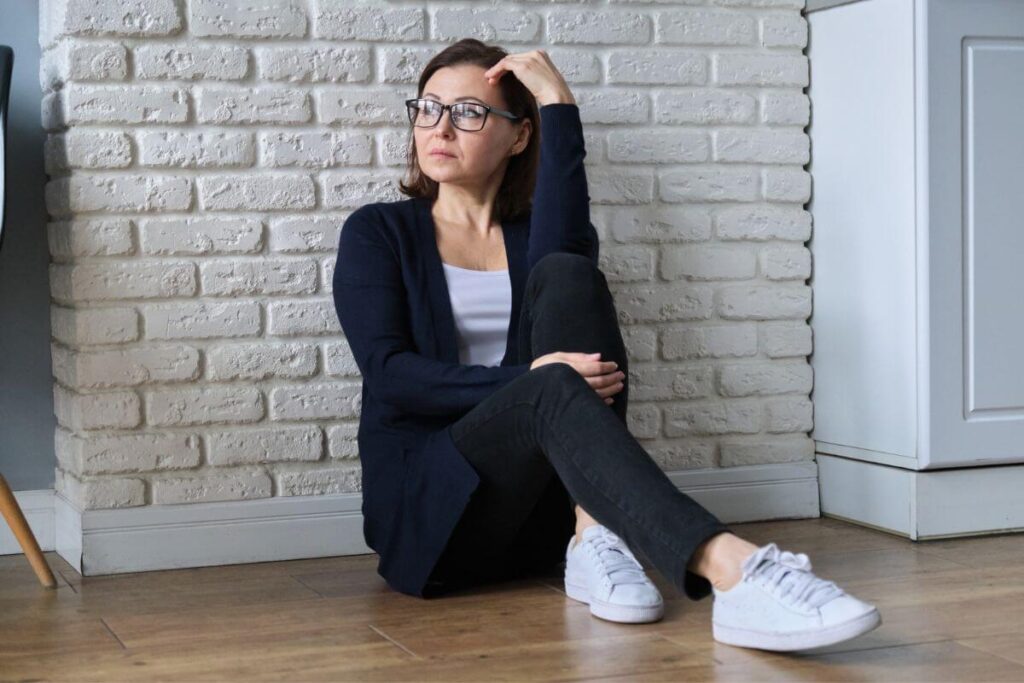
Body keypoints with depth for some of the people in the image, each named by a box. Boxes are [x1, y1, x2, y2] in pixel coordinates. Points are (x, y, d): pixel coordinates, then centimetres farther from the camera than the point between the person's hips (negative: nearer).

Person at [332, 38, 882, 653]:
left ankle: (595, 538, -35)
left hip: (545, 508, 3)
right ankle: (734, 570, -56)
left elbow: (566, 251, -11)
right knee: (555, 391, -34)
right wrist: (532, 383, -20)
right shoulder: (378, 232, 10)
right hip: (427, 505, -2)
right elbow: (387, 372, -7)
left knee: (565, 277, -20)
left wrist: (558, 105, -12)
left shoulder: (533, 237, 17)